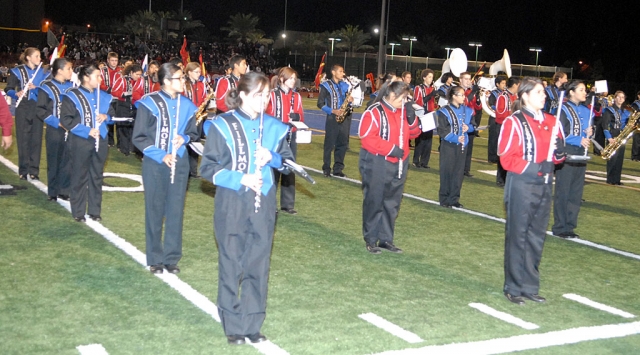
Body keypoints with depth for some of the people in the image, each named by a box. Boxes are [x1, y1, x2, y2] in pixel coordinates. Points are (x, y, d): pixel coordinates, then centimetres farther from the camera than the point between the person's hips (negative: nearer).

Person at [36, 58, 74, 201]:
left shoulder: (72, 86, 6)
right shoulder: (47, 87, -6)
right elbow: (40, 110, -8)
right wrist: (57, 122, -16)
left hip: (70, 130, 3)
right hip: (54, 131, -3)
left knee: (68, 161, 5)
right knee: (54, 162, 6)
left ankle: (64, 191, 15)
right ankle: (52, 192, 17)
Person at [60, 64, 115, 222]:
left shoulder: (103, 95, 7)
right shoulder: (72, 96, -10)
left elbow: (112, 112, 19)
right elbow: (66, 119, -14)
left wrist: (106, 116, -5)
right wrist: (86, 131, -20)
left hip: (100, 141, 5)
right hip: (80, 141, -5)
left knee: (96, 177, 11)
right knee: (80, 177, 2)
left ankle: (95, 211, 20)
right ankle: (78, 212, 12)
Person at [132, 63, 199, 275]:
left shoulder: (186, 105, 4)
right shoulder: (150, 103, -9)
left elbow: (193, 133, 16)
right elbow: (139, 137, -7)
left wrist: (184, 138, -7)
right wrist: (161, 155, -16)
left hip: (179, 164, 4)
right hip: (155, 164, -3)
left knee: (176, 211, 6)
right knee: (155, 211, 5)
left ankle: (172, 258, 17)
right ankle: (155, 260, 16)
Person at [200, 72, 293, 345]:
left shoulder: (274, 127, 6)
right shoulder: (222, 125, -6)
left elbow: (288, 163, 12)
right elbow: (207, 168, -7)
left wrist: (271, 158, -10)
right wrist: (241, 179, -18)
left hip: (263, 205, 3)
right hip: (231, 206, -3)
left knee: (258, 265, 7)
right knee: (231, 266, 5)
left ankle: (252, 324, 19)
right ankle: (233, 325, 18)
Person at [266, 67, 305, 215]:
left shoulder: (296, 96, 9)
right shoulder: (272, 95, -7)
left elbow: (301, 116, 9)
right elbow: (269, 117, -7)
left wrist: (297, 117, -13)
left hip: (291, 137, 5)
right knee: (273, 168, 0)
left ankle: (287, 204, 15)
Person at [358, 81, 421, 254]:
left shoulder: (403, 111, 9)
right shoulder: (375, 112, -14)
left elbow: (414, 133, 13)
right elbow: (367, 136, -20)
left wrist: (411, 118, -7)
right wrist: (391, 148, -22)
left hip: (398, 165, 7)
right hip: (377, 164, -7)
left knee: (392, 203, 11)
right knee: (374, 202, 3)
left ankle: (386, 239, 22)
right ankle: (371, 240, 15)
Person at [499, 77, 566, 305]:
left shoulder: (550, 122, 11)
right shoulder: (514, 122, -9)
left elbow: (556, 156, 18)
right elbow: (507, 158, -13)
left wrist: (559, 150, -5)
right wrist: (535, 167, -22)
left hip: (544, 186, 7)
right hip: (521, 186, -6)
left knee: (537, 237, 11)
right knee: (517, 236, 1)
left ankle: (530, 286, 21)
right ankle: (514, 288, 11)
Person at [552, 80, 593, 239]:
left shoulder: (585, 110, 13)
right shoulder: (564, 110, -8)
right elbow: (559, 134, -12)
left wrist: (589, 133, -1)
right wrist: (579, 140, -18)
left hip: (580, 154, 7)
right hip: (566, 154, -7)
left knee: (576, 192, 9)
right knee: (563, 191, -2)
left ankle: (570, 225, 17)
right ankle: (559, 227, 5)